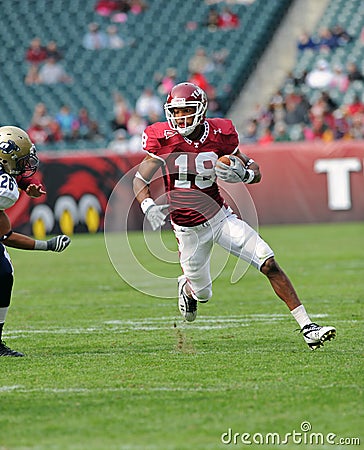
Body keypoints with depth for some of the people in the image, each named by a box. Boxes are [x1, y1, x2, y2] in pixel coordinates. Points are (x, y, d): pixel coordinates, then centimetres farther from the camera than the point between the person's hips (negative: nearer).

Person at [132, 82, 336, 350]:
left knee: (269, 263, -14)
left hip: (220, 216, 1)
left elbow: (256, 172, 1)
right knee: (203, 294, 12)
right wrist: (149, 207, -29)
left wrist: (243, 175, -23)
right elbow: (140, 180, -10)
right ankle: (187, 287, 53)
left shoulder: (218, 134, -9)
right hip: (188, 228, -1)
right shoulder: (164, 138, -13)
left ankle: (307, 327, -11)